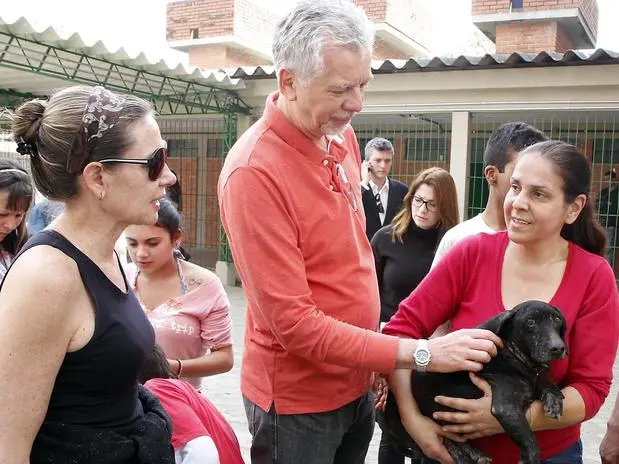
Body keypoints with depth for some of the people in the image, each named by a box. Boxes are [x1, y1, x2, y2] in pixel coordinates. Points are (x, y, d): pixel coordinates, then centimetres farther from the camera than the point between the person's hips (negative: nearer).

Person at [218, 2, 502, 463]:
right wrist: (420, 353, -24)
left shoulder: (343, 137, 0)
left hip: (357, 382, 7)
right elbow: (294, 324, -25)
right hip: (298, 399, -6)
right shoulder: (254, 171, -25)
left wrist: (376, 360, 7)